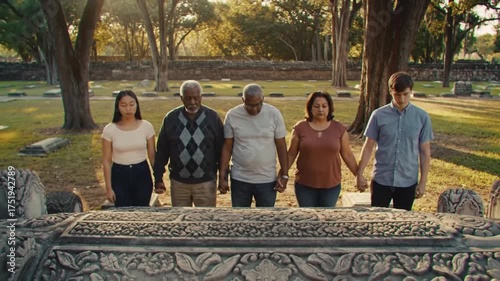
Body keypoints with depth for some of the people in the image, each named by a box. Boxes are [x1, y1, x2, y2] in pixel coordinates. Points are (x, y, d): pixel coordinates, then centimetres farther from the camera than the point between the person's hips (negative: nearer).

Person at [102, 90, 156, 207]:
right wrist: (109, 187, -3)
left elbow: (152, 156, 2)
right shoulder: (109, 130, -8)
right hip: (119, 176, 0)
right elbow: (107, 161, -3)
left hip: (142, 174, 1)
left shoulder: (147, 126, -6)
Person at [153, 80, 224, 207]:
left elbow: (221, 149, -1)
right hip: (178, 181, 1)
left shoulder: (212, 117, -6)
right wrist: (158, 178, 4)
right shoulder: (171, 118, -4)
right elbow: (162, 150, 3)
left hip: (206, 181, -1)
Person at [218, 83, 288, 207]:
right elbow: (227, 147, -1)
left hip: (267, 179, 0)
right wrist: (222, 176, -3)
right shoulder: (232, 115, -8)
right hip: (240, 179, 0)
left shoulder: (274, 114, -8)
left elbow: (281, 146, -1)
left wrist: (284, 175, -1)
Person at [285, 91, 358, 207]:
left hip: (331, 185, 1)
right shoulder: (300, 127, -6)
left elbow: (347, 155, 4)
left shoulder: (339, 128, -3)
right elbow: (291, 154, 1)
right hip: (304, 184, -1)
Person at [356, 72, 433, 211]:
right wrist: (359, 174, -3)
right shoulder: (379, 115, -5)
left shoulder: (422, 117, -3)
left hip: (408, 182, 1)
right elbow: (368, 147, 0)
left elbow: (425, 151, 1)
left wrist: (423, 181, 0)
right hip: (381, 180, -1)